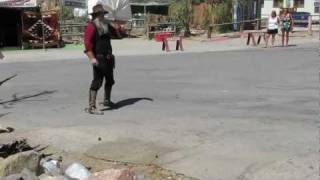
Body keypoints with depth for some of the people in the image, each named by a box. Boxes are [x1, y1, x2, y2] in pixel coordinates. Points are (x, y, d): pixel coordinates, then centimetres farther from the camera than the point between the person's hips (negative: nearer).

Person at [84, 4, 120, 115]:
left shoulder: (106, 25, 13)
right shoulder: (91, 26, -12)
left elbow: (116, 34, 24)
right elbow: (87, 43, -21)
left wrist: (116, 28, 1)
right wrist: (92, 58, -31)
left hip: (108, 58, 9)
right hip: (99, 59, -9)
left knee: (110, 80, 20)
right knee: (97, 81, -13)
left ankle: (107, 100, 40)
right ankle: (91, 107, -12)